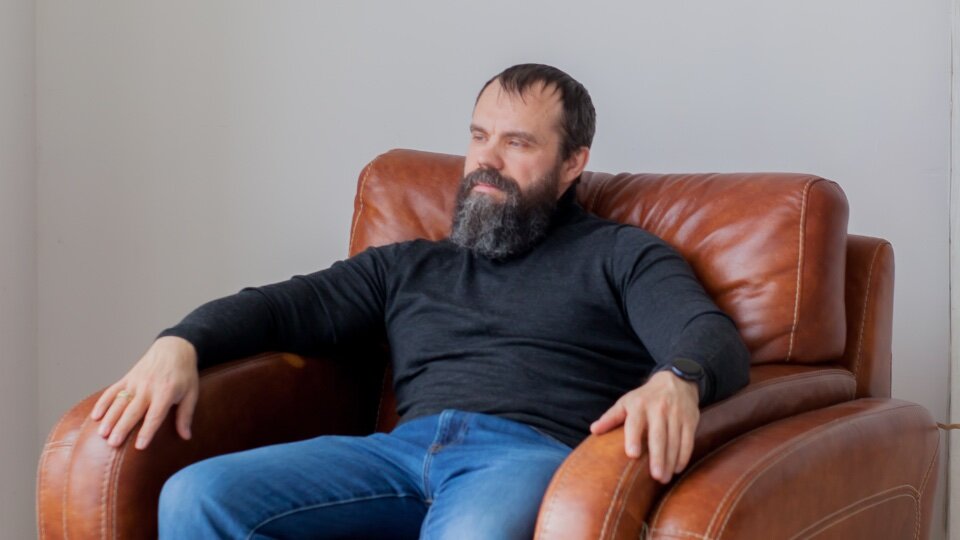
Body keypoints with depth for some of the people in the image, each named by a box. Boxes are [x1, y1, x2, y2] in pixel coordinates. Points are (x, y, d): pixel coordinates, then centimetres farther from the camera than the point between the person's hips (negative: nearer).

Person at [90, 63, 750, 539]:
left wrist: (676, 380, -26)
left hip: (529, 451, -4)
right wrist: (180, 345, 0)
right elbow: (283, 306, 22)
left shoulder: (619, 255, 18)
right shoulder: (409, 266, 32)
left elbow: (713, 335, 1)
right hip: (404, 447, 4)